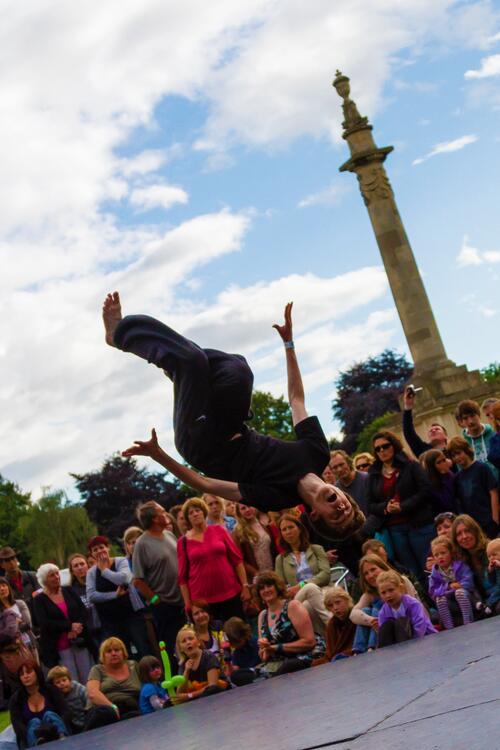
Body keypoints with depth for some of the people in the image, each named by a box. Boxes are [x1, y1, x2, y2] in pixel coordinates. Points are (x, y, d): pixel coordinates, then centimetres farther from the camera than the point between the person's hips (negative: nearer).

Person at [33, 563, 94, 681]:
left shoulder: (68, 591, 9)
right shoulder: (39, 600, -1)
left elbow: (83, 611, 3)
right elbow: (44, 623, -13)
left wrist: (76, 629, -14)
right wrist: (70, 626, -15)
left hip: (80, 641, 4)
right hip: (58, 647, -4)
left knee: (88, 679, 6)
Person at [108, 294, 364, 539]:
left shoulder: (278, 499, -28)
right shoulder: (317, 453, -15)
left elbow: (205, 484, -25)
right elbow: (296, 397, -3)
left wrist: (158, 455, -28)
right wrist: (289, 343, -5)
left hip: (200, 445, -7)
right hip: (231, 435, 7)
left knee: (192, 358, -23)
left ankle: (121, 333, 2)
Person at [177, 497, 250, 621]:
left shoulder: (218, 531, 4)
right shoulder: (183, 542, 1)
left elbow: (237, 559, 4)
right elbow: (182, 576, 3)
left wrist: (245, 585, -1)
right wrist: (187, 603, -1)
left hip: (230, 594, 1)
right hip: (201, 599, -1)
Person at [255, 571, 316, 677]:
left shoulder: (293, 606, 0)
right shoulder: (262, 615, 17)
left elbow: (310, 642, -9)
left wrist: (276, 647, -8)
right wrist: (265, 649, -4)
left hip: (298, 661, -5)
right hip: (271, 667, 5)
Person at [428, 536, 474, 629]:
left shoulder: (460, 565, -9)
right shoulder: (435, 572, -1)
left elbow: (468, 583, -17)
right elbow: (433, 591, -8)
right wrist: (449, 586, -20)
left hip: (464, 597, -3)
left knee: (460, 592, -34)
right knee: (440, 599, -28)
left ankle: (469, 624, -36)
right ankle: (450, 629, -30)